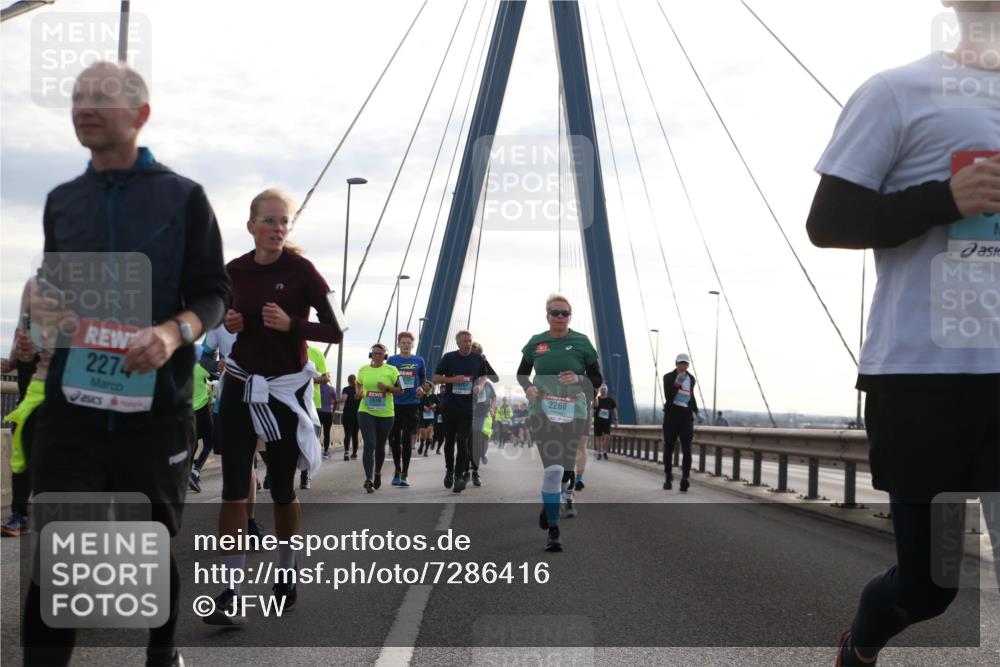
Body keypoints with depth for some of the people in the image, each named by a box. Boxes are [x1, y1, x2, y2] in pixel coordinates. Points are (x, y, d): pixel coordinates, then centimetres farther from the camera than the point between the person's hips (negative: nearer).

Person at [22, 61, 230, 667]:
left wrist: (174, 332, -21)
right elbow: (53, 290, 21)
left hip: (156, 405, -2)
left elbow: (213, 294, -1)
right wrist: (42, 309, -3)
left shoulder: (183, 197, 2)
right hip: (72, 406, 2)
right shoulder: (62, 201, 14)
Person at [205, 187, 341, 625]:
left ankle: (287, 574, 31)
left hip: (286, 389, -2)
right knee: (234, 489, -8)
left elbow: (335, 330, -10)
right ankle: (230, 593, -8)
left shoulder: (301, 270, -10)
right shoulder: (234, 271, 1)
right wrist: (229, 323, -5)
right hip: (241, 385, 2)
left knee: (282, 489, 9)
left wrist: (291, 324, -25)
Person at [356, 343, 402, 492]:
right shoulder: (363, 370, 7)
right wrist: (358, 392, 3)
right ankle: (369, 479, -22)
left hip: (386, 414, 0)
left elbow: (400, 390, 1)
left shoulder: (391, 370, 0)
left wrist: (387, 388, -17)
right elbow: (358, 383, 24)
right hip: (366, 412, 0)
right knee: (369, 445, -15)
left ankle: (377, 473, 39)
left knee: (380, 446, 14)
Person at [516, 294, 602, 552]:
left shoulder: (581, 342, 0)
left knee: (565, 465, 8)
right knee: (553, 468, -14)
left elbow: (597, 380, 6)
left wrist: (579, 379, -15)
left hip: (573, 413, 1)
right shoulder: (536, 342, 4)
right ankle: (553, 532, -6)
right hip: (542, 412, -1)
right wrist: (527, 387, -5)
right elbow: (521, 373, 17)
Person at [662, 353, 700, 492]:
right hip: (671, 415, -2)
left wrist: (696, 411, 21)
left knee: (687, 448, -14)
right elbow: (668, 397, -14)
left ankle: (685, 477, -24)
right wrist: (677, 384, -26)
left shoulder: (691, 379, 10)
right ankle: (668, 478, 21)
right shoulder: (668, 377, -2)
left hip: (686, 416, 2)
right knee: (668, 448, 6)